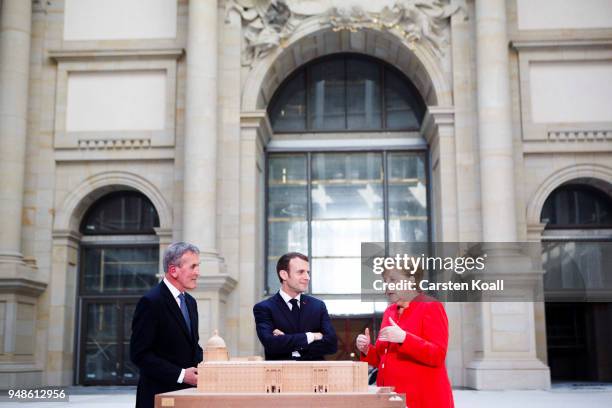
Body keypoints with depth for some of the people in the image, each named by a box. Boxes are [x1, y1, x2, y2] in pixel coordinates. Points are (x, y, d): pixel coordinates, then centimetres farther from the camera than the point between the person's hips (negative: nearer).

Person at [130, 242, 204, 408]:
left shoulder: (190, 302, 14)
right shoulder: (151, 302, -12)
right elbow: (139, 354, -16)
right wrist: (180, 374, -19)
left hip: (188, 392, 7)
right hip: (161, 394, -7)